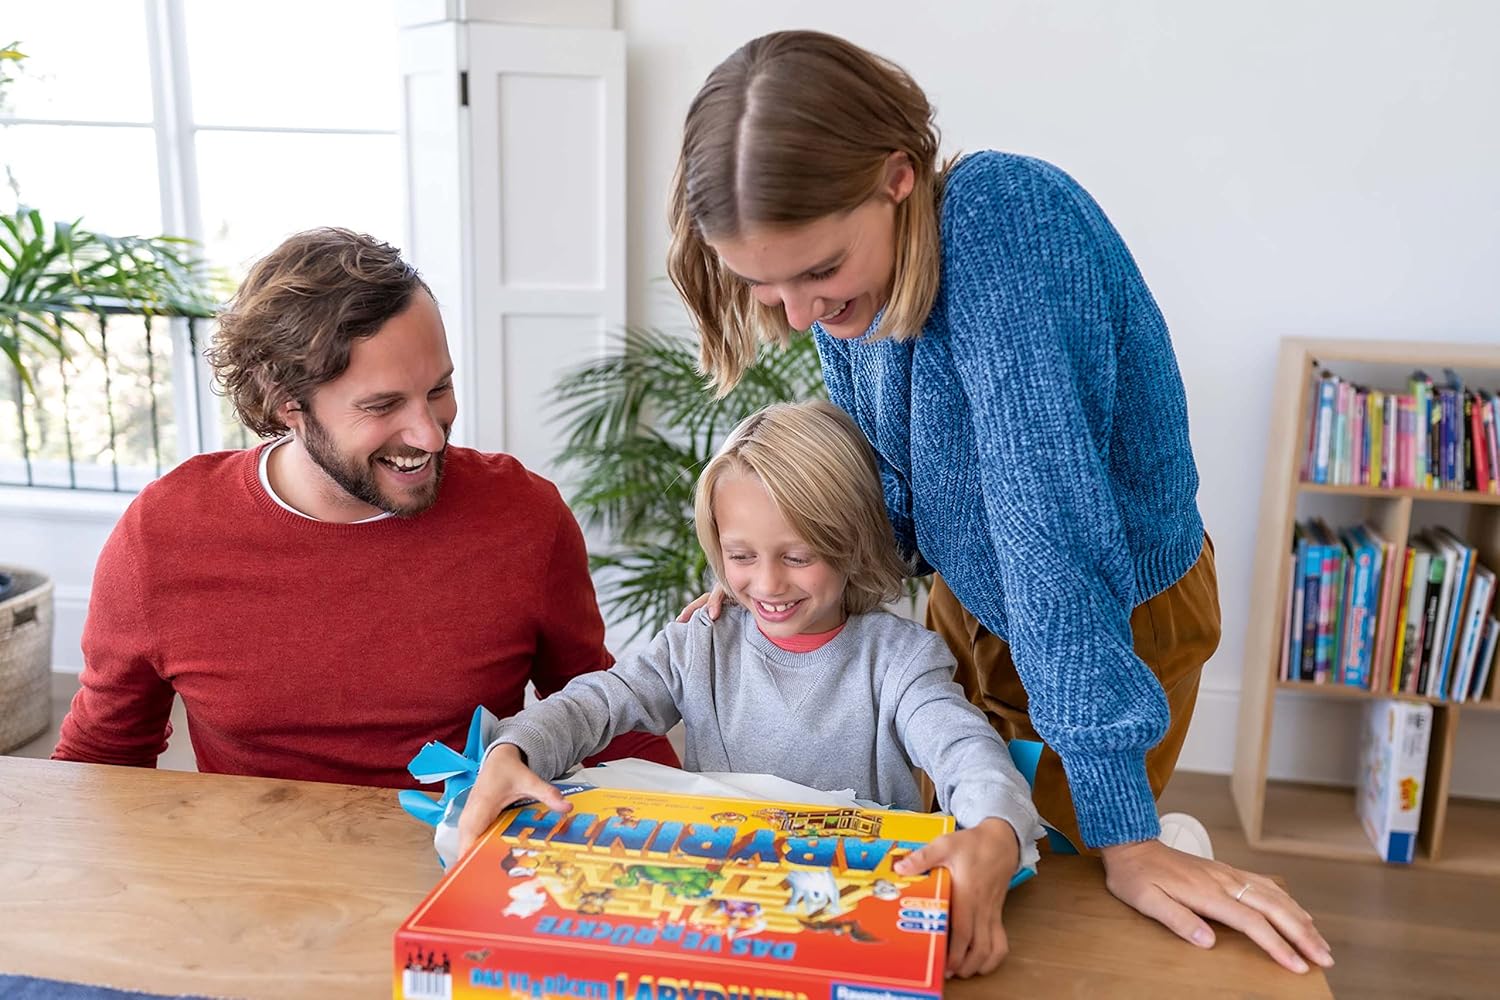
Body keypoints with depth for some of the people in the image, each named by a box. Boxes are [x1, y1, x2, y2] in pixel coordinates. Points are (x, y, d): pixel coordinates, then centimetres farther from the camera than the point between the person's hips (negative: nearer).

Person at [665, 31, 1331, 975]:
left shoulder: (1005, 216, -36)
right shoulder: (842, 282, -13)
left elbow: (1051, 518, -40)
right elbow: (892, 493, 1)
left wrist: (1123, 835, -37)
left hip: (1120, 614, -6)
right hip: (970, 605, 6)